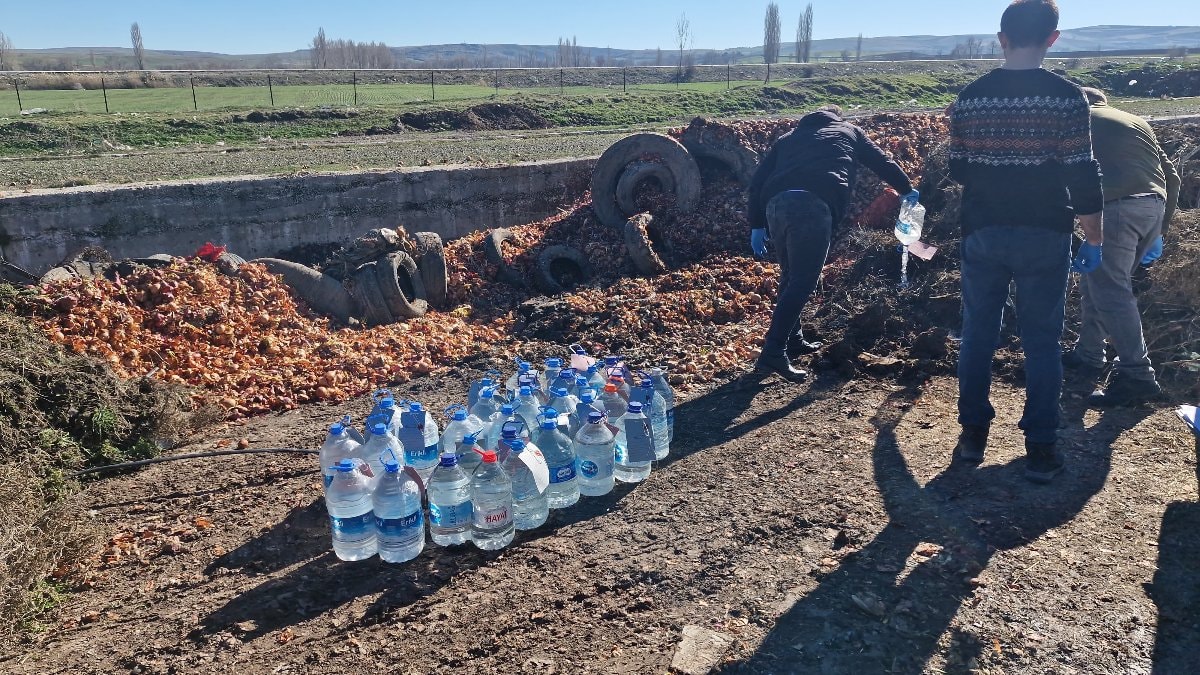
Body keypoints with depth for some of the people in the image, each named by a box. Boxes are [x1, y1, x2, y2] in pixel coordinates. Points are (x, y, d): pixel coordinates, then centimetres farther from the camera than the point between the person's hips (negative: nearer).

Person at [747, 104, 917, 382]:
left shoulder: (789, 137, 34)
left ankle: (792, 340, 27)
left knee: (791, 276, 21)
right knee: (802, 281, -7)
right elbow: (883, 163, 35)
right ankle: (773, 353, -16)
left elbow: (758, 180, 23)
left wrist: (756, 225, 22)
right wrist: (907, 190, 53)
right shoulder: (849, 132, 29)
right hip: (813, 205, -4)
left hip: (776, 204, 5)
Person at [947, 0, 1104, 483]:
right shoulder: (1065, 97, -8)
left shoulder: (969, 98, 0)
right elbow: (1083, 177, -8)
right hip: (1043, 235, -2)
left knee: (978, 335, 12)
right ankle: (1040, 451, 11)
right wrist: (1094, 239, 3)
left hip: (982, 233, 2)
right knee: (1042, 340, 6)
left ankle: (972, 436, 17)